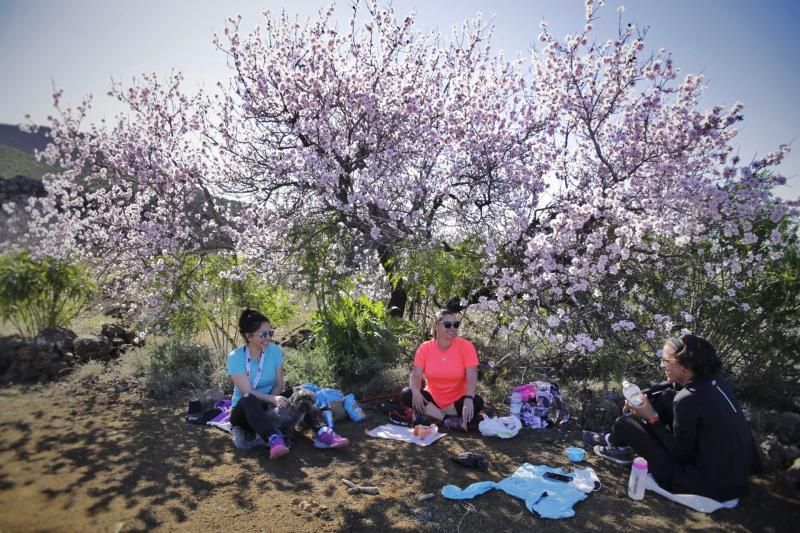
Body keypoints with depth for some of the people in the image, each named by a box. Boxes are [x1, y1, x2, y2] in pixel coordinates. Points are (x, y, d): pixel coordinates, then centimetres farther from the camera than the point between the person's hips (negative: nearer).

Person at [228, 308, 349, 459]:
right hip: (245, 411, -3)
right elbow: (247, 392, -23)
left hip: (268, 407, 4)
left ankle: (323, 432, -44)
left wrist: (270, 403, -23)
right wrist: (272, 399, -38)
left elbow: (279, 384, -4)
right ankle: (274, 439, -57)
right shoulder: (235, 357, -16)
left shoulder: (275, 351, -4)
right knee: (248, 400, -38)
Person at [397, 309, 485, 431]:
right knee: (406, 394, -23)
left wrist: (468, 398, -38)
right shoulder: (425, 347, -5)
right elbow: (416, 374, -10)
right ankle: (448, 419, -28)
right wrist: (416, 392, -32)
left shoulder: (465, 346, -12)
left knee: (476, 402, -30)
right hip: (432, 399, 1)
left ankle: (428, 413, -23)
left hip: (456, 401, -1)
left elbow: (472, 377, -20)